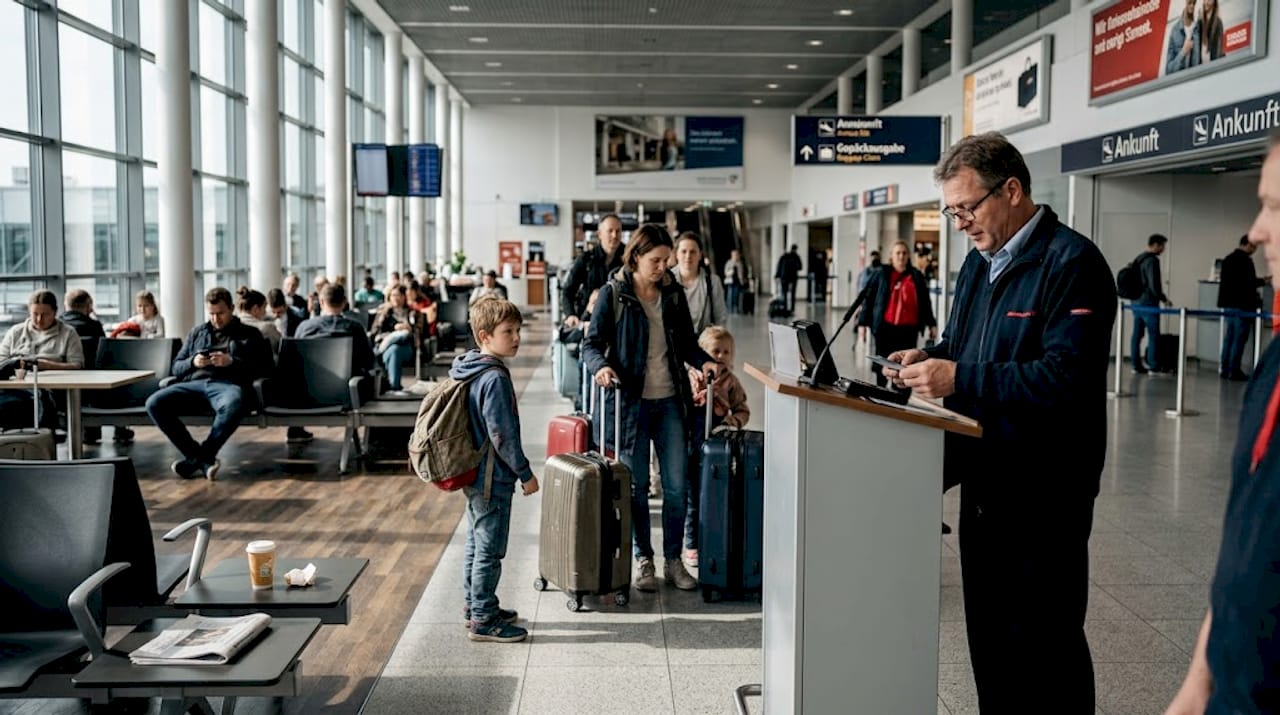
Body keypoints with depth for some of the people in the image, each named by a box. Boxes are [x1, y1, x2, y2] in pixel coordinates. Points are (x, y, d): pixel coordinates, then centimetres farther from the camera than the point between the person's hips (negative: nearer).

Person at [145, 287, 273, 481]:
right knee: (154, 403, -25)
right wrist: (193, 363, 4)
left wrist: (232, 361, -6)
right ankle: (204, 460, -26)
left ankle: (196, 458, -25)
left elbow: (266, 366, 7)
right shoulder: (197, 332, 30)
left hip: (228, 384, -4)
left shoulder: (250, 334, 20)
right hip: (194, 384, 4)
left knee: (233, 405, -42)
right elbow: (176, 367, 27)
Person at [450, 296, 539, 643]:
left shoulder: (469, 370, 9)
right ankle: (483, 620, 7)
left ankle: (474, 605, 32)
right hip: (493, 478, -10)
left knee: (476, 543, 20)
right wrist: (525, 473, -14)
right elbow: (502, 435, -23)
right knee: (490, 550, -1)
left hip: (474, 474, 10)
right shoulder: (495, 378, -22)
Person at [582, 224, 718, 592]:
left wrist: (704, 361, -4)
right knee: (636, 486, 6)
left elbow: (687, 341, 15)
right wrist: (601, 366, -26)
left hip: (670, 400, 4)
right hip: (631, 400, -3)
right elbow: (592, 343, -5)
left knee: (677, 485, 5)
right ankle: (643, 560, 19)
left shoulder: (673, 292, 7)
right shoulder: (613, 293, -5)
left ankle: (674, 560, 19)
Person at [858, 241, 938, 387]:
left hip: (909, 329, 1)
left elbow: (925, 302, 12)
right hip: (886, 327, -1)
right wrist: (863, 323, -3)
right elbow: (869, 299, 2)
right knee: (883, 366, 9)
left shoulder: (917, 276, 9)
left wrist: (931, 324, 10)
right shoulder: (881, 275, 3)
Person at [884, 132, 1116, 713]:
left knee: (1044, 645, 3)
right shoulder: (980, 261, 12)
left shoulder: (1071, 263, -16)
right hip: (983, 482, 9)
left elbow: (1064, 377, -26)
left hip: (1042, 495, -8)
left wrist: (958, 379, -25)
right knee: (988, 637, 18)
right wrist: (930, 358, -1)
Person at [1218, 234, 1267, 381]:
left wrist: (1257, 281, 22)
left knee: (1229, 337, 12)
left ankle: (1225, 369, 14)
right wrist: (1262, 281, 0)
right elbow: (1249, 283, -19)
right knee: (1239, 338, -4)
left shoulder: (1228, 259, 12)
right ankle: (1234, 371, -3)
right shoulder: (1245, 260, -15)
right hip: (1241, 305, -9)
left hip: (1228, 303, 9)